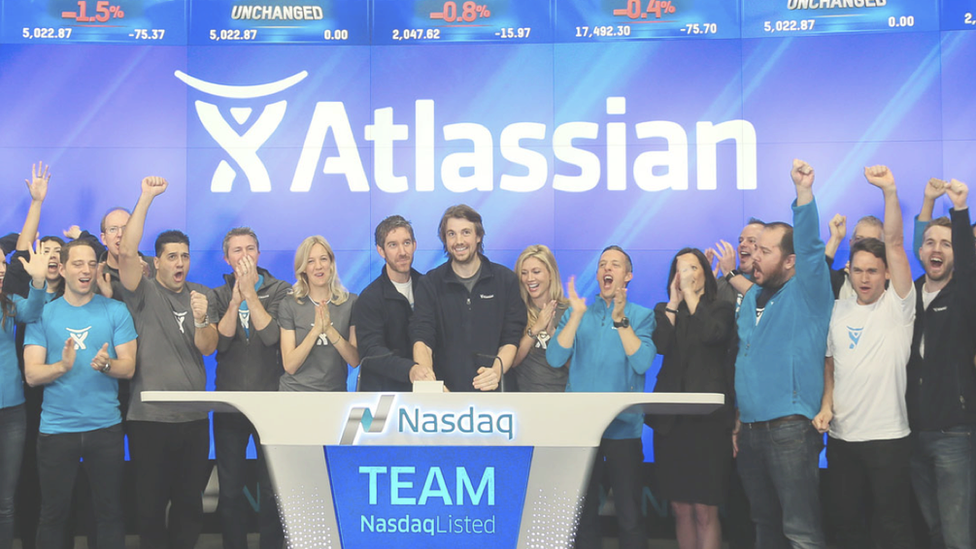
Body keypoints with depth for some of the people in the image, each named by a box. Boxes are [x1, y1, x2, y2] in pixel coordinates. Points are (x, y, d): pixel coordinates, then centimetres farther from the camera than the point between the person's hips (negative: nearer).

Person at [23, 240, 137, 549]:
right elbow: (32, 374, -5)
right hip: (56, 427, 0)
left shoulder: (116, 311, 0)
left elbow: (128, 367, -4)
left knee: (110, 512, 8)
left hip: (105, 427, 0)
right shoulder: (43, 314, 1)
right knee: (54, 514, 11)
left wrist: (106, 364, -25)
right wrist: (62, 366, -24)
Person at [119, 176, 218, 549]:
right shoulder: (144, 292, -2)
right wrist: (146, 198, -23)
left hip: (193, 417, 3)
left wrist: (201, 319, -23)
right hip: (148, 416, -3)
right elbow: (127, 252, -19)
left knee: (190, 501, 12)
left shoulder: (201, 296, 7)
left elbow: (208, 348, -2)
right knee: (150, 502, 5)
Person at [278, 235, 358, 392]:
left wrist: (330, 330, -21)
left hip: (335, 390, 1)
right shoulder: (289, 305, -5)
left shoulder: (351, 302, -3)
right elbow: (289, 366, -10)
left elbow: (355, 360, -7)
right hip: (295, 390, -1)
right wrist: (315, 331, -22)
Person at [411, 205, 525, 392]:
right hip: (446, 389, 0)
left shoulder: (506, 280, 7)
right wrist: (427, 381, -24)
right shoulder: (430, 283, 7)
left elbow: (511, 340, 5)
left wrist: (497, 369, -17)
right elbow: (422, 340, -4)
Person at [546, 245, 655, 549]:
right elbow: (555, 358, -6)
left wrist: (620, 319, -21)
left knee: (629, 516, 3)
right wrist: (577, 314, -14)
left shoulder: (642, 316, 2)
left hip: (623, 426, -2)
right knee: (583, 511, 11)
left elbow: (641, 362, -13)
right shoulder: (575, 313, 8)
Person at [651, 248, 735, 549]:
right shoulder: (665, 311, 14)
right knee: (681, 509, 8)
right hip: (671, 418, 3)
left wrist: (690, 293, -9)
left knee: (705, 511, -5)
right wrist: (674, 301, -3)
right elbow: (660, 346, -5)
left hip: (708, 418, -3)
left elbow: (711, 335, -15)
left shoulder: (722, 308, 6)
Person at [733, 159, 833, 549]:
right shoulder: (751, 298, 15)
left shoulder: (807, 292, -5)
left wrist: (803, 191, -34)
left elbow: (811, 248, -24)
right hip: (750, 427, 7)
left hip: (790, 427, -7)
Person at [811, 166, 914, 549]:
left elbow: (894, 243, -15)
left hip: (887, 435, -4)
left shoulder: (897, 306, -4)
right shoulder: (837, 310, 9)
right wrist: (826, 405, 0)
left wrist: (889, 190, -24)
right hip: (841, 435, 4)